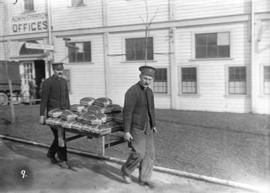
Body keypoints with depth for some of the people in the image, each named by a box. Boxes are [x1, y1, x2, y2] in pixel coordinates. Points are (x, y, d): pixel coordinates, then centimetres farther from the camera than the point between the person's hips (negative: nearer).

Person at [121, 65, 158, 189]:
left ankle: (144, 179, 18)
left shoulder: (149, 91, 6)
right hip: (136, 127, -8)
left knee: (149, 153, 6)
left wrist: (154, 125, 19)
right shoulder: (132, 92, -19)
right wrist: (126, 131, -21)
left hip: (147, 127, 8)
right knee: (139, 153, -9)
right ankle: (126, 170, 18)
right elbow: (127, 112, -20)